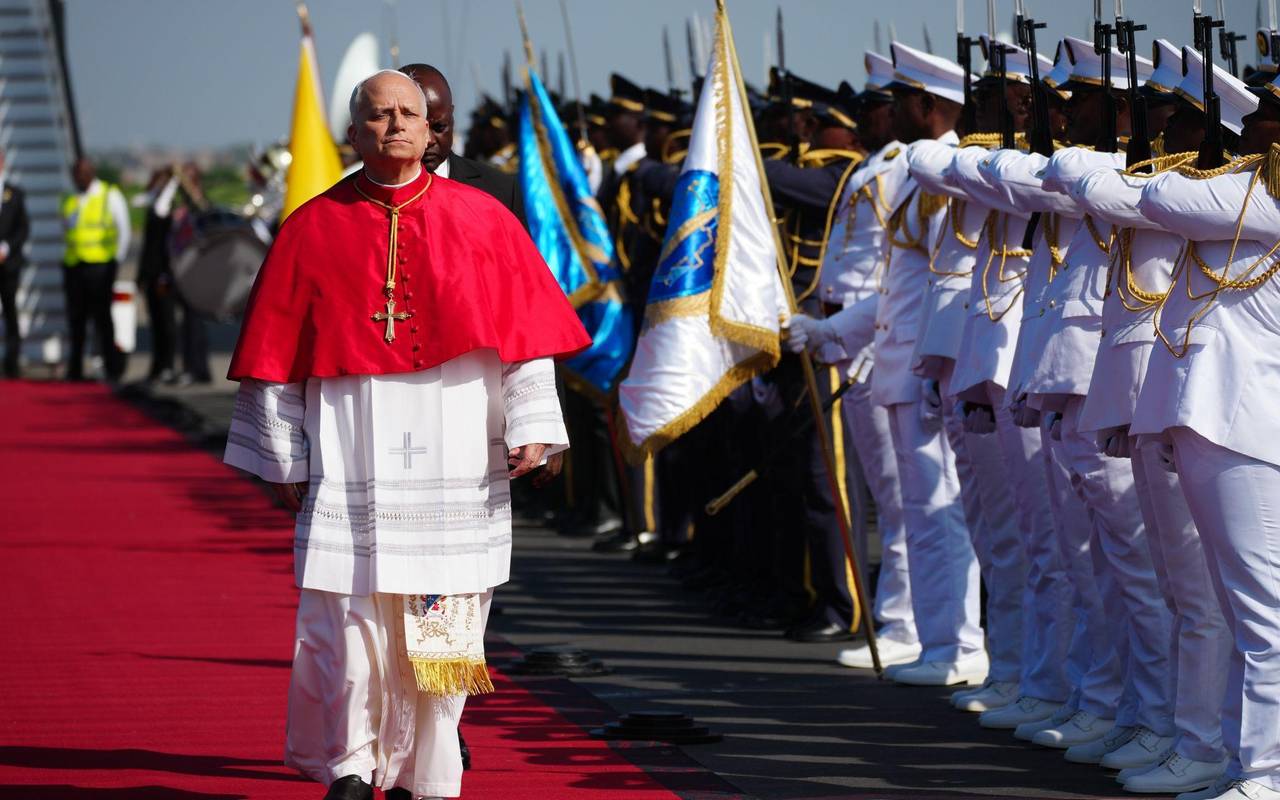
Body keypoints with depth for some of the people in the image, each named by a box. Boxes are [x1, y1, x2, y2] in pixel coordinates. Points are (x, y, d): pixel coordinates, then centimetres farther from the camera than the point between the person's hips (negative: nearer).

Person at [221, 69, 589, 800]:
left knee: (441, 623, 1)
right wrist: (286, 459, 4)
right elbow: (279, 351, 6)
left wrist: (529, 426, -4)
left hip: (454, 462, 1)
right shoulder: (316, 229, 4)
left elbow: (524, 330, 5)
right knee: (345, 622, -5)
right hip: (353, 460, 0)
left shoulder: (481, 220, 5)